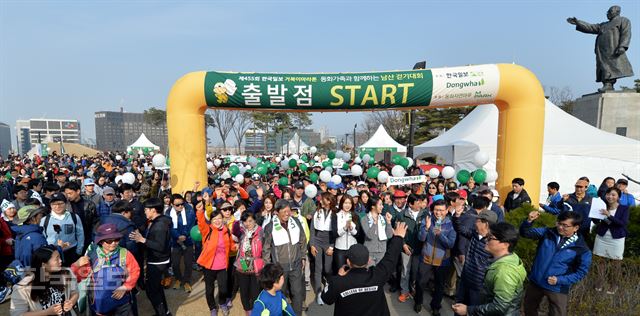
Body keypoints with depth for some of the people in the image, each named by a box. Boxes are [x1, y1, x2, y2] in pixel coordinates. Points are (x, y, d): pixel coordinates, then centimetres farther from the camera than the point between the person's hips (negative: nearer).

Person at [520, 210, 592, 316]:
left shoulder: (582, 249, -11)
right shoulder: (548, 233, -7)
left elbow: (581, 272, -5)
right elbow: (525, 233, -11)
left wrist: (559, 280, -15)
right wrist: (529, 221, -31)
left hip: (558, 289, -2)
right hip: (535, 282, 3)